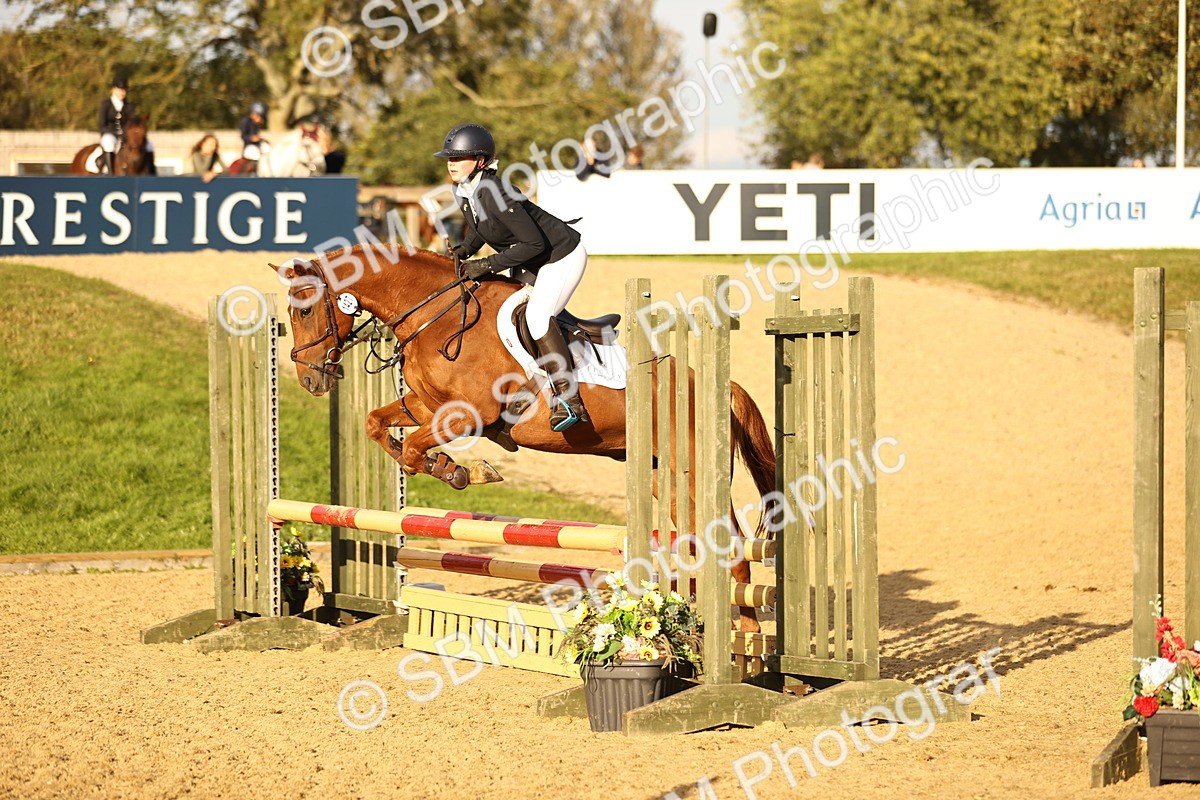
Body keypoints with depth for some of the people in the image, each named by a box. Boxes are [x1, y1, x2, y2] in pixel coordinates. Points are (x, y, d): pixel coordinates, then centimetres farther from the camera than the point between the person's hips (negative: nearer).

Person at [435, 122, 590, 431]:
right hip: (530, 265, 10)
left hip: (563, 255, -10)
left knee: (537, 315, -25)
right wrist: (465, 250, -3)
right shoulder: (463, 191, -5)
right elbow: (479, 228, 15)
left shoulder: (494, 194, -32)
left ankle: (569, 399, -24)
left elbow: (534, 243, -31)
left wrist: (487, 265, -28)